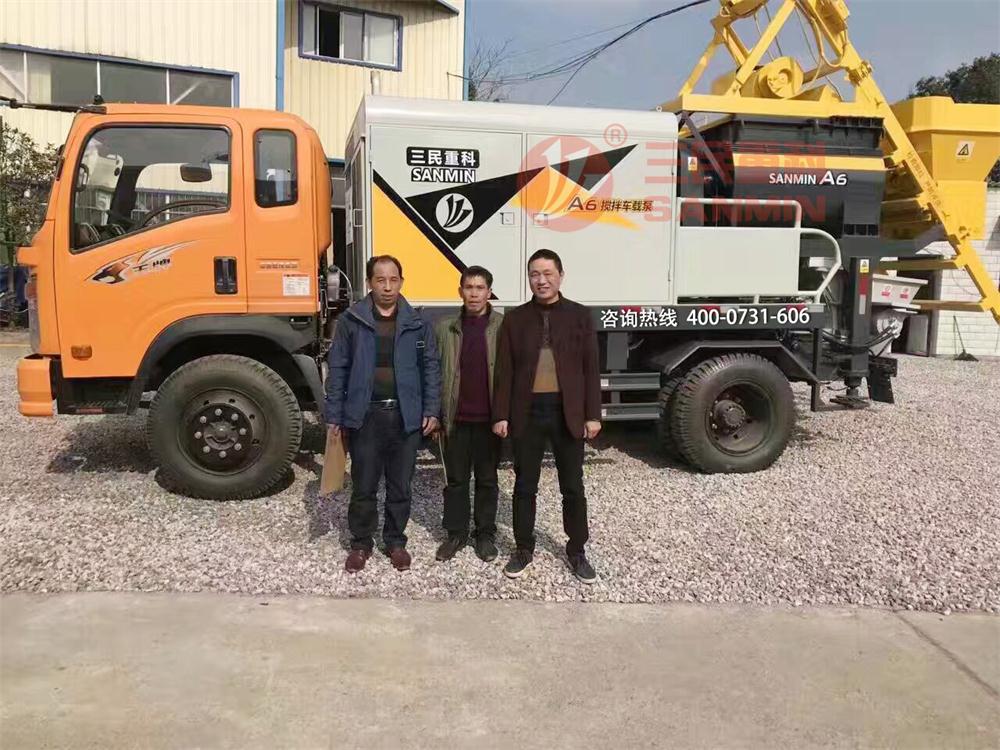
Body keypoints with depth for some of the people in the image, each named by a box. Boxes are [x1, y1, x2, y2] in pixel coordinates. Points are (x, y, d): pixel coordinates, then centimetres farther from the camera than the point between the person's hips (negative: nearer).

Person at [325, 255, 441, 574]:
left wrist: (431, 410, -1)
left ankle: (396, 541, 27)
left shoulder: (417, 323, 4)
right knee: (363, 485, 7)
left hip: (405, 416, 1)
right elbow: (338, 369, 1)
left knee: (400, 485, 11)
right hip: (364, 415, -1)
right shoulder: (351, 320, 0)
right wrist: (334, 416, -2)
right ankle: (361, 543, 24)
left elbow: (431, 367, 6)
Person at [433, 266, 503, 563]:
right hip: (456, 419, 2)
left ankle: (485, 534, 25)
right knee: (456, 479, 11)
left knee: (487, 480, 12)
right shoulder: (445, 328, 4)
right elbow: (435, 374, 5)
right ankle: (455, 533, 25)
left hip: (489, 419, -2)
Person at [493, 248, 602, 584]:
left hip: (568, 413, 0)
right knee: (525, 486, 9)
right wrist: (501, 414, -3)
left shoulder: (579, 315, 2)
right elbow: (505, 371, 3)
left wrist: (593, 415, -4)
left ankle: (576, 551, 24)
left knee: (573, 487, 9)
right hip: (528, 412, 1)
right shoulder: (515, 318, 4)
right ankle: (524, 549, 25)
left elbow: (590, 369, 1)